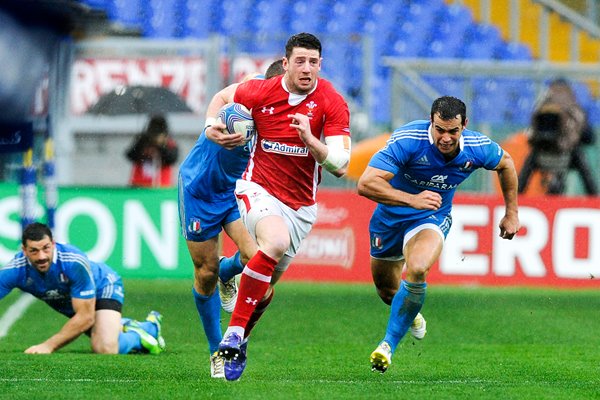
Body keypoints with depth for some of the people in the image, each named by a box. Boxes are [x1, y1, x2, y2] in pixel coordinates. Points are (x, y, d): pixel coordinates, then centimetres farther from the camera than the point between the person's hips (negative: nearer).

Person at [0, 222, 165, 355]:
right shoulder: (14, 271, -32)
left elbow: (85, 317, -35)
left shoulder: (75, 263, -41)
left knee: (105, 349, -27)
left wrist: (49, 345, -40)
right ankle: (150, 326, 53)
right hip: (67, 305, 5)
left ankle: (140, 336, 4)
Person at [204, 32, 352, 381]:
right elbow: (222, 97, 13)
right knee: (276, 241, -34)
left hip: (301, 205, 3)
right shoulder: (260, 92, -9)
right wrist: (211, 128, -5)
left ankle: (238, 345, 38)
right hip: (258, 189, -3)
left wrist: (309, 139, -32)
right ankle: (234, 334, -29)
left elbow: (340, 164, -16)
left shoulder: (332, 103, -11)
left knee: (266, 288, 10)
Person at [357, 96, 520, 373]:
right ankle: (410, 314, 54)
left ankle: (388, 345, -18)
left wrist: (511, 212, 11)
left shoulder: (477, 148, -20)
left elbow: (505, 164, 6)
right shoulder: (407, 140, -31)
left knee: (417, 269, -31)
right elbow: (366, 184, -36)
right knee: (385, 288, 16)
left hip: (433, 217, 0)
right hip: (390, 214, 0)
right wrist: (412, 199, -47)